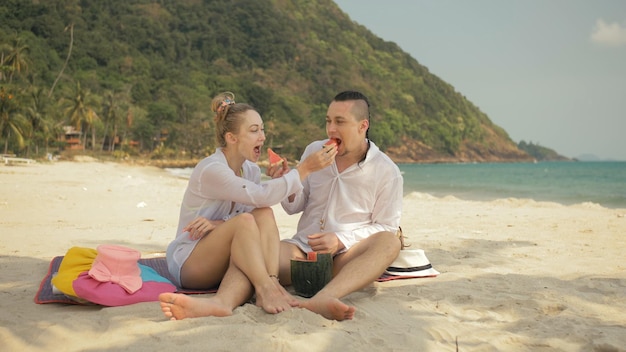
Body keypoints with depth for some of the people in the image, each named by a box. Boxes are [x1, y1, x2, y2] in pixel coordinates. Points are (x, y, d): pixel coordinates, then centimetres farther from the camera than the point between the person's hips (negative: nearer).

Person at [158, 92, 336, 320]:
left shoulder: (252, 170, 7)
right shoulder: (211, 170, -19)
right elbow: (262, 196, -32)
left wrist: (221, 225, -22)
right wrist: (305, 168, -29)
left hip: (226, 263, 7)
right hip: (188, 264, -6)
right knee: (245, 220, -31)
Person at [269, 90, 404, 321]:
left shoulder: (387, 172, 0)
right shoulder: (313, 151, 10)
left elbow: (386, 227, 0)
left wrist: (341, 241, -15)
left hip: (347, 256, -2)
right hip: (304, 248, 3)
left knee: (389, 242, -35)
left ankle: (320, 299, -57)